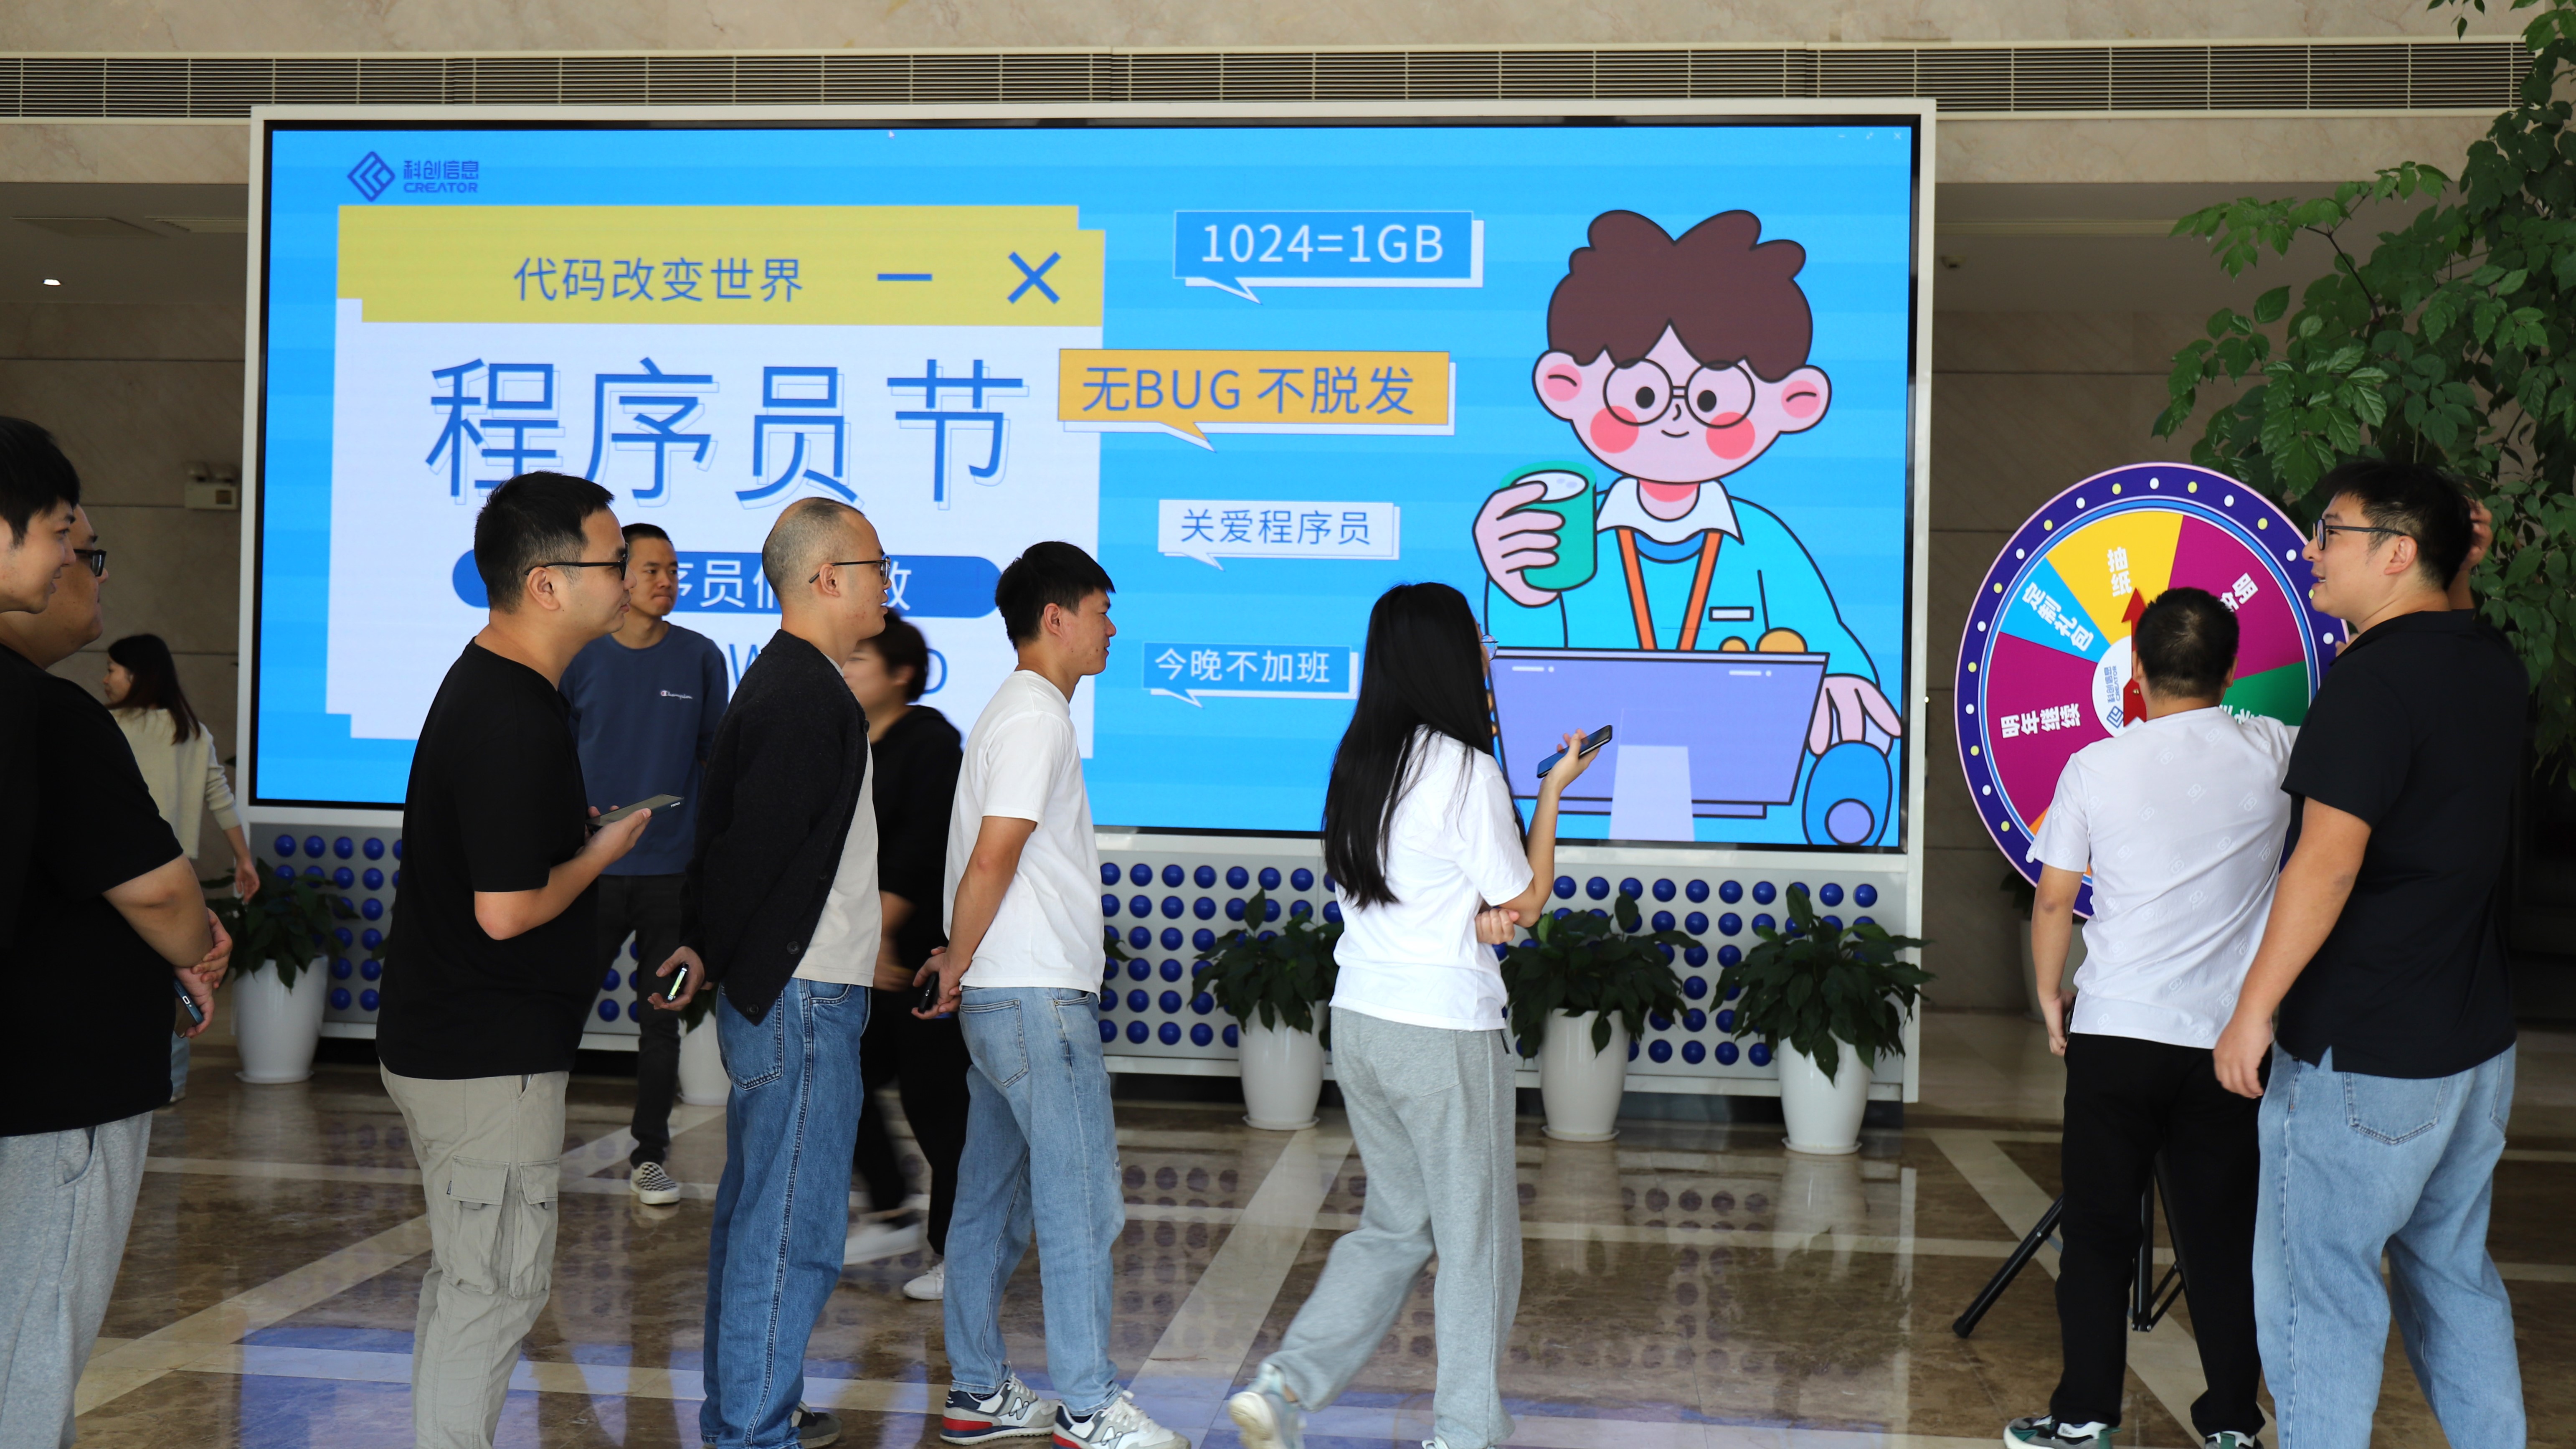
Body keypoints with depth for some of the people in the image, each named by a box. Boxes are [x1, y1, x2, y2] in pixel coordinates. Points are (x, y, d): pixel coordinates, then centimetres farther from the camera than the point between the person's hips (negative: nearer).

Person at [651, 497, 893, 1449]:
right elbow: (750, 845, -18)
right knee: (793, 1232, -4)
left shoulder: (786, 683, 15)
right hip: (802, 1002, -11)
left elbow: (726, 830, 15)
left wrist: (706, 952, 11)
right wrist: (709, 958, -5)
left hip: (776, 1001, 11)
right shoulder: (806, 696, -18)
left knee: (757, 1213, 17)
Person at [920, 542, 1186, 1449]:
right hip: (1038, 997, -10)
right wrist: (956, 969, -9)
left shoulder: (1017, 711, 19)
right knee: (1082, 1202, -4)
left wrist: (961, 967, 14)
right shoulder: (1037, 715, -13)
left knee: (993, 1197, 13)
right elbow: (993, 857, -19)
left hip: (1002, 998, 10)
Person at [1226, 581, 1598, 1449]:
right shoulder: (1462, 767, -15)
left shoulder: (1358, 761, 7)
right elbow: (1528, 898, -5)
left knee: (1394, 1225, 18)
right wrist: (1552, 791, 4)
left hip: (1359, 1020, 7)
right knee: (1475, 1235, 7)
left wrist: (1482, 914, -1)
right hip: (1446, 1028, -7)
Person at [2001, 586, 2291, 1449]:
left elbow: (2053, 901, 0)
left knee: (2099, 1232, 8)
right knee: (2223, 1238, 10)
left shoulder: (2097, 768, -5)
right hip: (2231, 1039, 2)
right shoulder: (2273, 755, -3)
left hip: (2115, 1032, -1)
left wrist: (2050, 996, 12)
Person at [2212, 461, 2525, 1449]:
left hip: (2362, 1060, -9)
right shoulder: (2494, 667, 7)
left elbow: (2329, 861, -23)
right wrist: (2459, 573, 18)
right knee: (2454, 1269, 20)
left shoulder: (2374, 675, -18)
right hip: (2477, 1045, 9)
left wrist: (2253, 1011, -18)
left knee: (2317, 1286, 0)